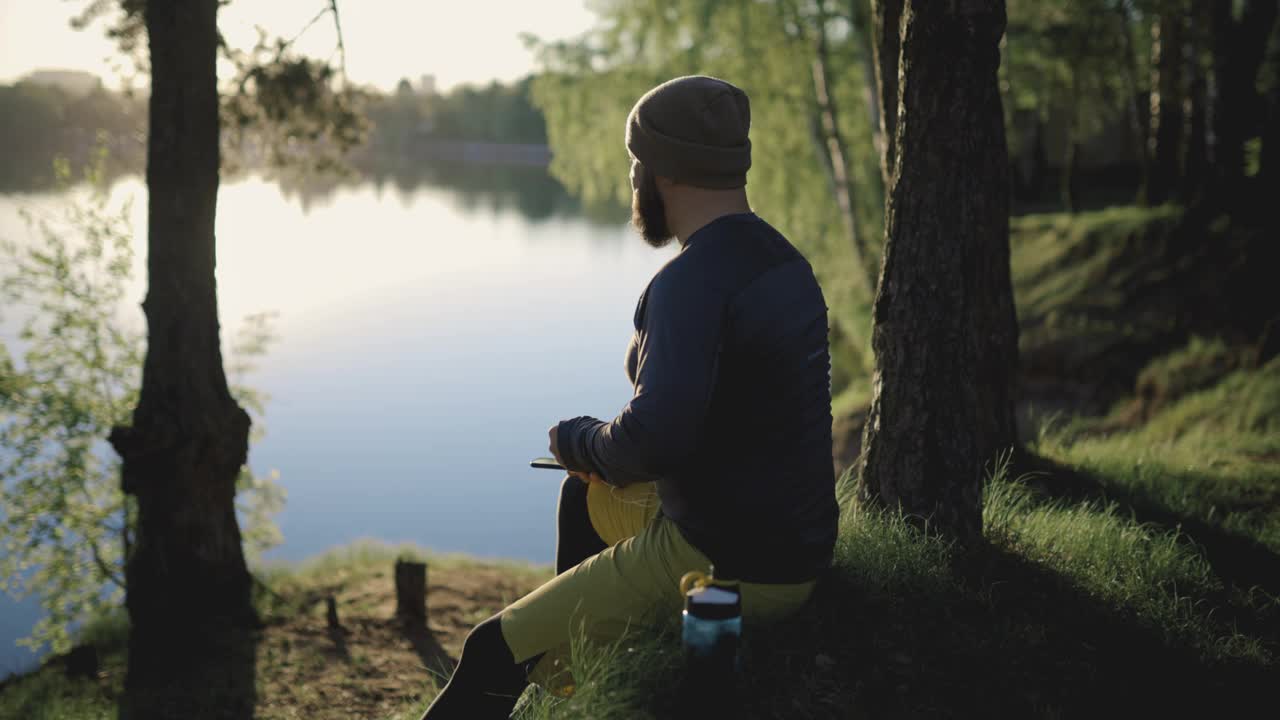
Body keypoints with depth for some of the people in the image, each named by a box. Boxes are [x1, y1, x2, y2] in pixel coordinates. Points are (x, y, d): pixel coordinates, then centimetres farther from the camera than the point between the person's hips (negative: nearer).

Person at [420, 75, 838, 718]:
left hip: (721, 569, -10)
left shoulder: (692, 283, -24)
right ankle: (567, 659, 51)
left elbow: (656, 436, -34)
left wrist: (577, 441, -12)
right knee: (583, 497, 34)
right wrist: (601, 457, 11)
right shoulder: (782, 259, 7)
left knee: (495, 653, 0)